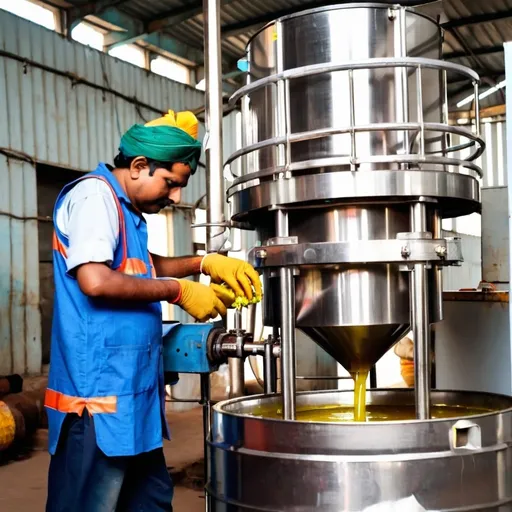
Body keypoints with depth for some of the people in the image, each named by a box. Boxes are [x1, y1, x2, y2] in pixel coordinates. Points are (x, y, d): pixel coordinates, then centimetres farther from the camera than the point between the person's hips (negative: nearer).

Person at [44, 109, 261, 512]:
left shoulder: (126, 207, 17)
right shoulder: (95, 194, -12)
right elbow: (95, 280, -25)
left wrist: (204, 263, 18)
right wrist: (178, 291, -15)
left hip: (132, 391, 10)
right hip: (99, 392, -10)